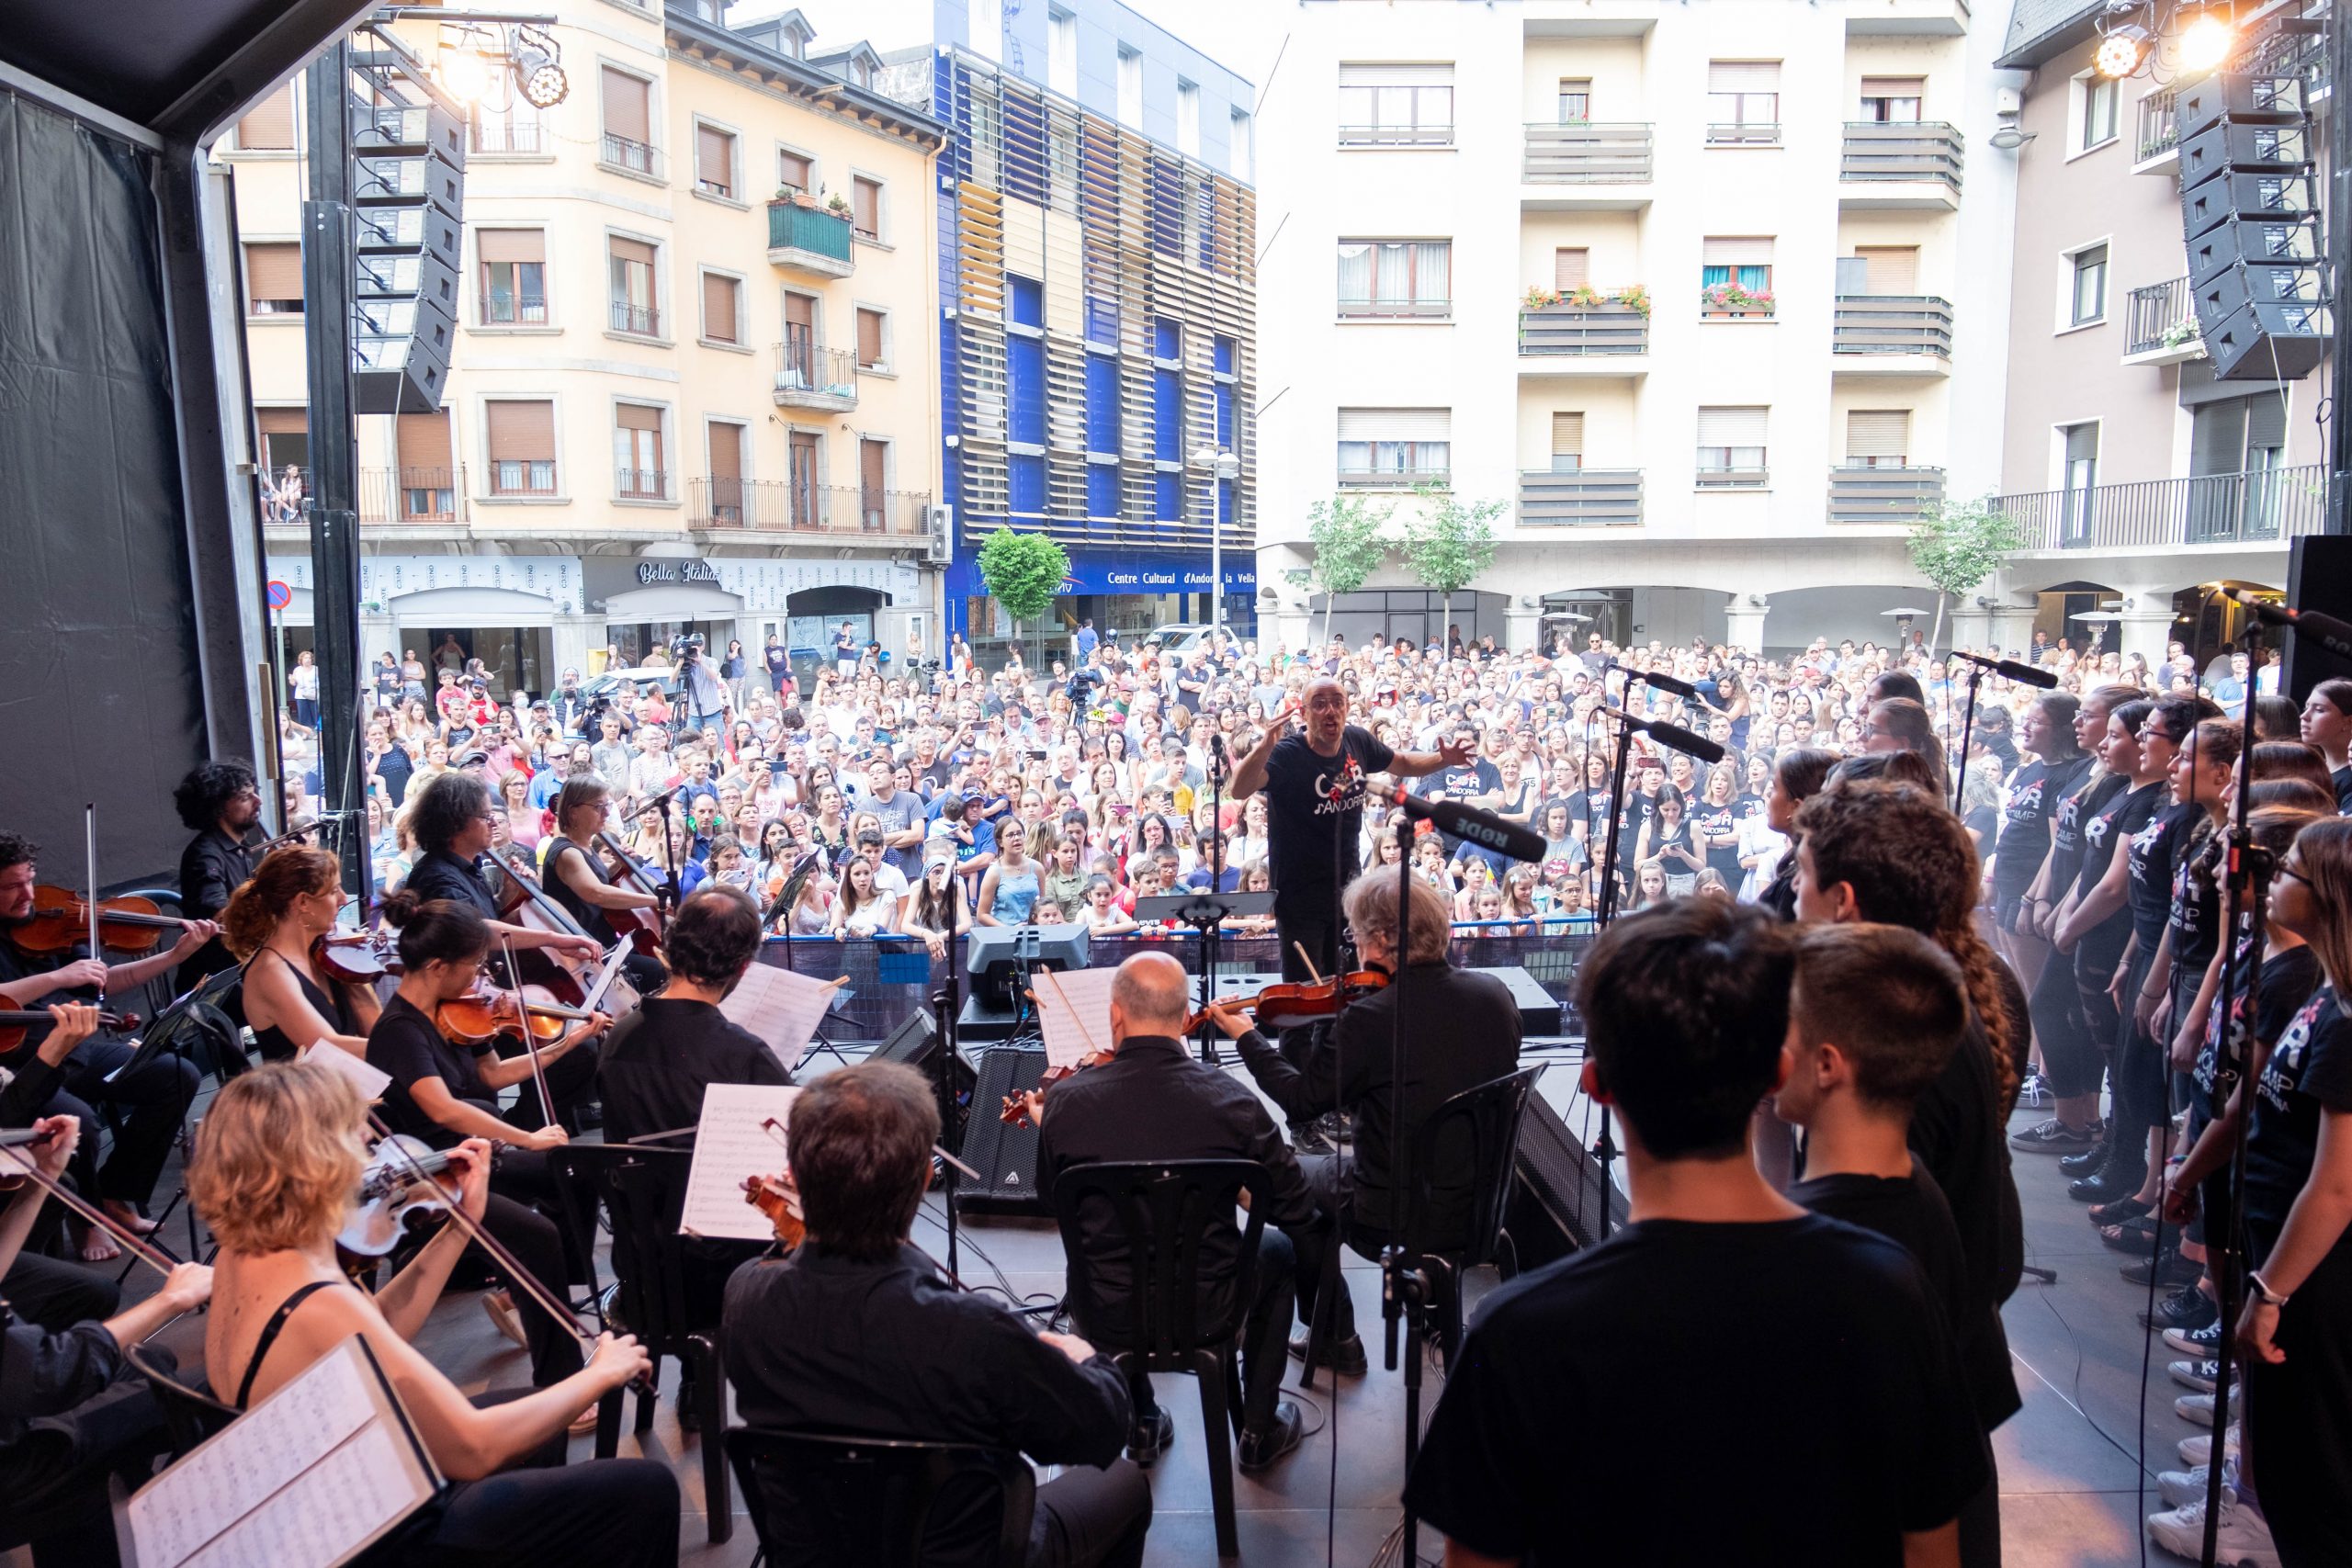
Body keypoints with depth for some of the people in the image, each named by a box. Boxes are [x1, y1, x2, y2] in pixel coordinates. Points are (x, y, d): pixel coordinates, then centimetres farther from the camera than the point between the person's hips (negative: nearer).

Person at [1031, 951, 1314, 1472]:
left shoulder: (1067, 1101, -16)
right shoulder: (1232, 1100, -18)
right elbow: (1299, 1213, -6)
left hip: (1105, 1317, 2)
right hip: (1206, 1309, -1)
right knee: (1280, 1249, 29)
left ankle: (1141, 1425, 42)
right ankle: (1259, 1430, 36)